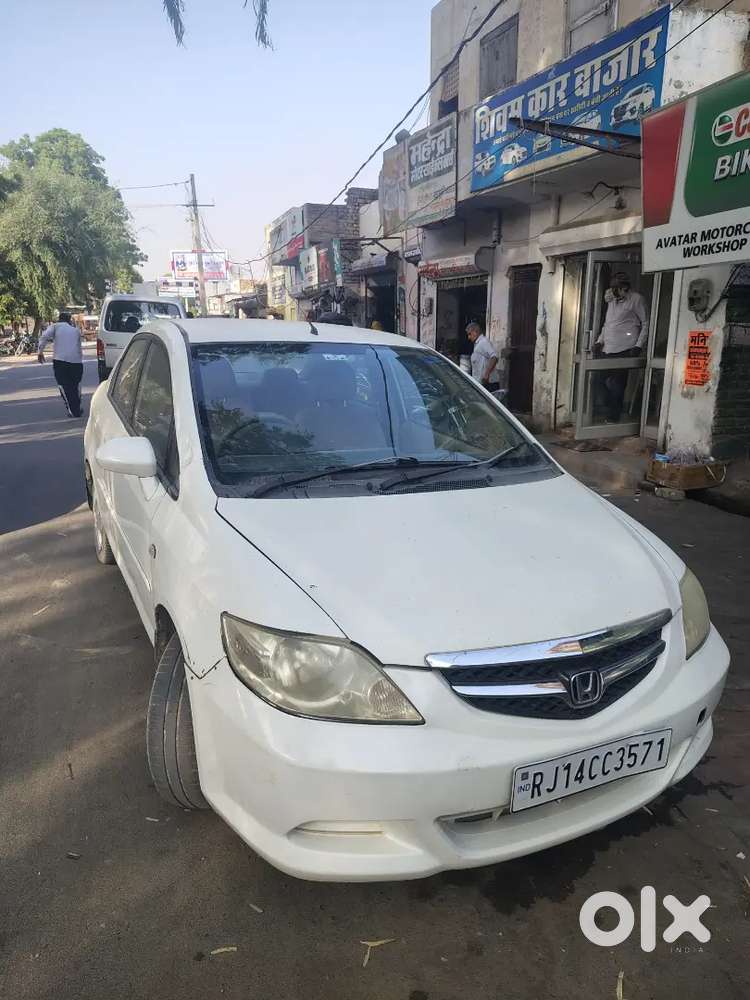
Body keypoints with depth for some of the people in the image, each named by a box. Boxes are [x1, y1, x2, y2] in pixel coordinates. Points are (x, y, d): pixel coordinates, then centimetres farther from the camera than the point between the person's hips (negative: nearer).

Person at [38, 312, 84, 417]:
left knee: (65, 386, 4)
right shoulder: (76, 330, 21)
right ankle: (77, 408, 22)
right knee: (76, 385, 18)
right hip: (76, 360, 3)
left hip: (60, 360, -3)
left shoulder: (55, 326, 10)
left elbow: (44, 337, -6)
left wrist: (40, 351, -3)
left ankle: (74, 411, 0)